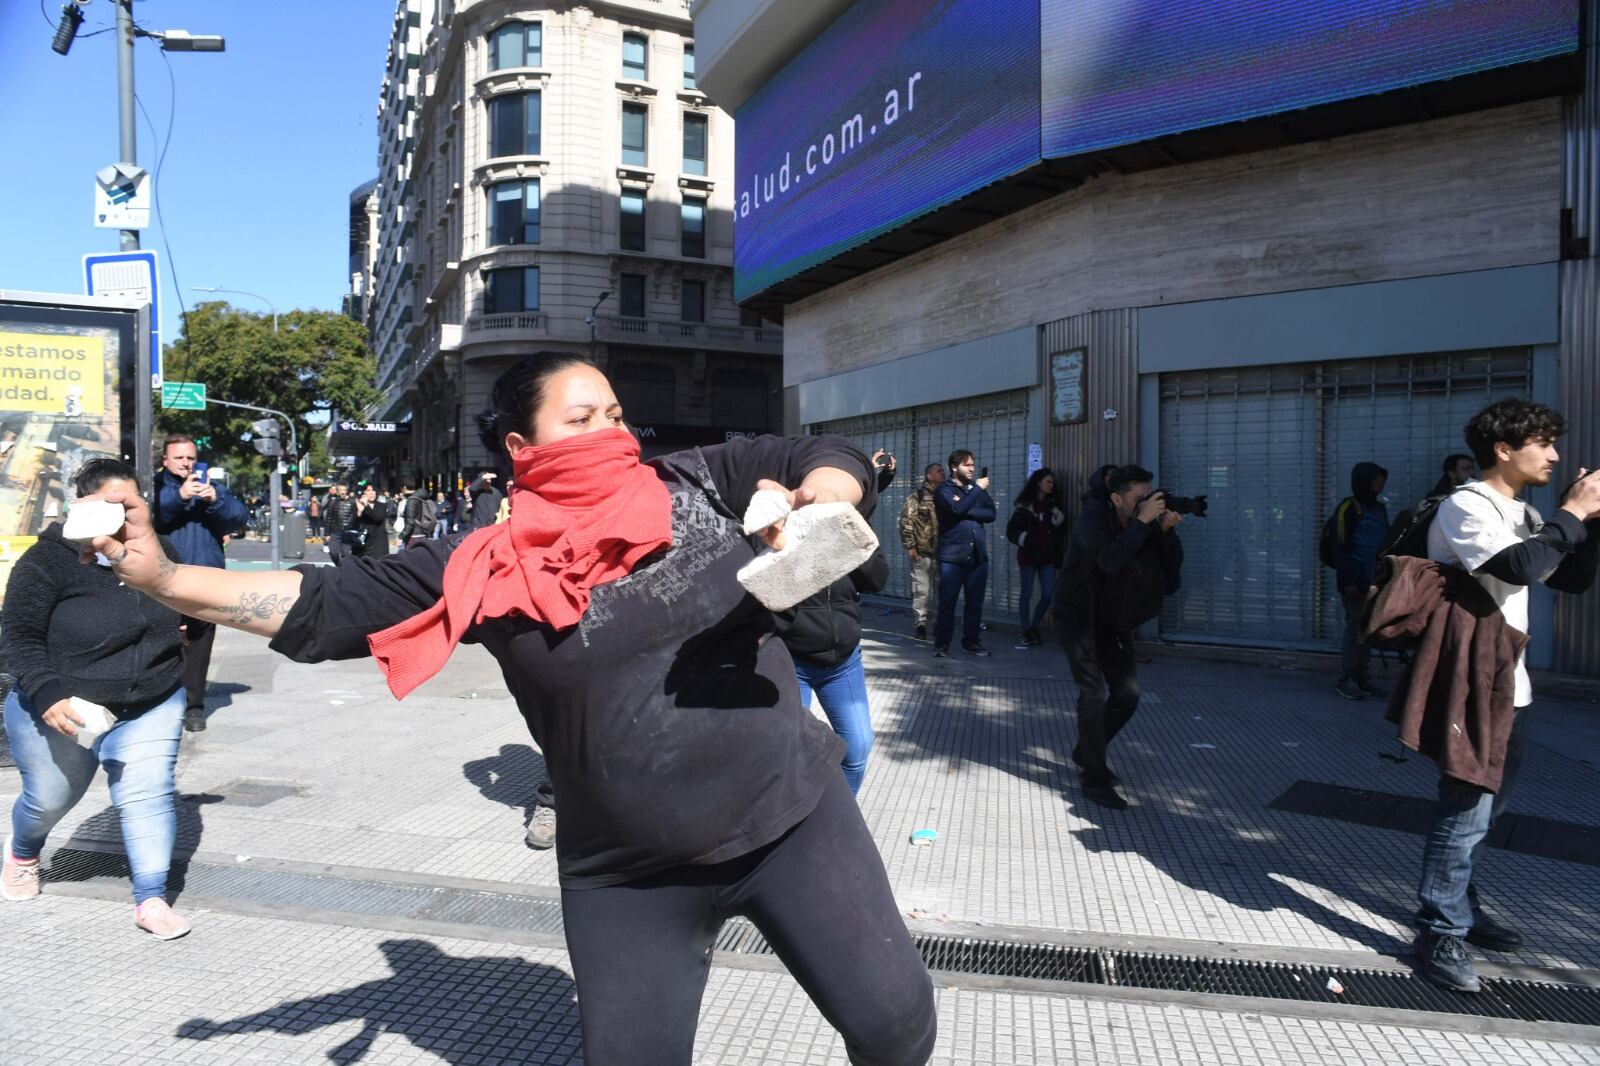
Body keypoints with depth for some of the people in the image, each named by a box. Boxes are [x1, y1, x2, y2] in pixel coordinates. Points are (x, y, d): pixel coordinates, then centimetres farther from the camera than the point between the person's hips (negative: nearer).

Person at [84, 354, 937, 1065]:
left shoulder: (698, 484, -2)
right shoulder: (488, 571, -6)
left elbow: (832, 460, 4)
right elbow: (323, 609, -5)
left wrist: (816, 503, -18)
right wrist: (160, 575, -12)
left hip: (790, 810, 1)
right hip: (628, 874, 0)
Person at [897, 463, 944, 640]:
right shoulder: (916, 497, -1)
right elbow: (906, 521, -5)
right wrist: (910, 545, -10)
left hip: (941, 552, 4)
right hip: (921, 552, -4)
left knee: (940, 590, 7)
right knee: (921, 590, -2)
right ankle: (921, 625, 5)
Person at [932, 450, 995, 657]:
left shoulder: (978, 489, 16)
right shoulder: (944, 490, 1)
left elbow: (991, 514, 2)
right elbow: (957, 509, -18)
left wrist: (967, 512, -11)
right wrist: (978, 489, -9)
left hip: (978, 555, 4)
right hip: (952, 556, -4)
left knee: (975, 602, 7)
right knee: (947, 602, -3)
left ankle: (971, 641, 17)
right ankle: (941, 643, 5)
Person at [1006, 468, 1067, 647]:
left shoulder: (1054, 504, 8)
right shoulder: (1024, 505, -2)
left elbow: (1062, 530, 10)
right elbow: (1012, 530, -3)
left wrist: (1059, 518, -7)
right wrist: (1024, 539, -18)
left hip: (1047, 556, 4)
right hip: (1028, 555, -4)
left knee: (1048, 595, 1)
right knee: (1027, 594, 2)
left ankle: (1034, 628, 19)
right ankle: (1027, 632, 9)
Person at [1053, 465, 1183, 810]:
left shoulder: (1145, 523, -4)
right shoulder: (1093, 518, -21)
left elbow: (1172, 568, -5)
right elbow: (1109, 560, -39)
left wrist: (1167, 530, -20)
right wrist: (1143, 521, -37)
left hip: (1113, 618, 7)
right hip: (1078, 613, -6)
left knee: (1128, 693, 6)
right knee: (1095, 693, -13)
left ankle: (1087, 753, 28)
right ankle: (1095, 779, -4)